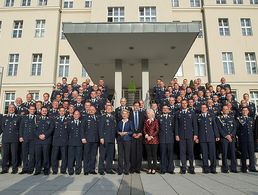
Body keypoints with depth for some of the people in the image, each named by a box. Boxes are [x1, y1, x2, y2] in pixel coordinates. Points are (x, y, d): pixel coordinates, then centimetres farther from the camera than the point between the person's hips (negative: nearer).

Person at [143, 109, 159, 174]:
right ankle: (149, 168, 13)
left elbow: (157, 130, -6)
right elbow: (144, 130, 9)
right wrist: (146, 136, -8)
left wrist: (151, 136, -12)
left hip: (154, 140, -4)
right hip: (147, 140, 4)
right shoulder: (146, 121, 12)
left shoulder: (155, 121, -2)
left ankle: (154, 169, 7)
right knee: (148, 154, 6)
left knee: (154, 154, 0)